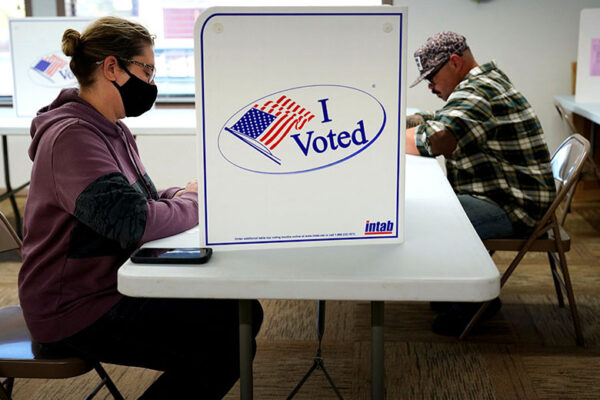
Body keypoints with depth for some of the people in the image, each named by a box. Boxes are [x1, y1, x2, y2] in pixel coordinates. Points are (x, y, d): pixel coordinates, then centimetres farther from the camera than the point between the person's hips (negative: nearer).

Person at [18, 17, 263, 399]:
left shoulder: (113, 130, 11)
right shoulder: (72, 136, -21)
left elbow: (140, 197, 18)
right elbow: (132, 221, -30)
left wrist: (183, 193, -3)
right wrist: (198, 203, -14)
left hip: (114, 286, 10)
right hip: (75, 312, -10)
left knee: (243, 312, 5)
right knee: (228, 345, -18)